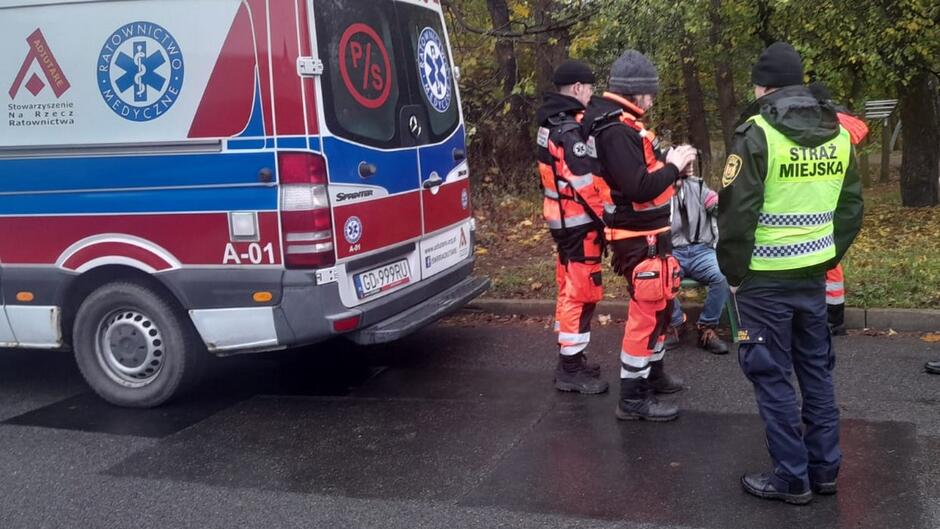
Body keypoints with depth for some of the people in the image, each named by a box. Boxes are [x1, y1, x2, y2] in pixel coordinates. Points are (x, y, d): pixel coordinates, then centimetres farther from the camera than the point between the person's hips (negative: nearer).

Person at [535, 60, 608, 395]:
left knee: (571, 289, 18)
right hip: (579, 222, -10)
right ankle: (571, 370, 2)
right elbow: (585, 184, -24)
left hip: (561, 218, 10)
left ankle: (570, 360, 28)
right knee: (582, 292, -4)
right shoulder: (571, 130, -20)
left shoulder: (552, 123, 12)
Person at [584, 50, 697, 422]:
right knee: (648, 311, -3)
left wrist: (669, 164, -1)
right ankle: (633, 398, 6)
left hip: (646, 233, 11)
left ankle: (653, 372, 40)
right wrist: (674, 166, -16)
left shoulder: (617, 122, 10)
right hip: (639, 238, -11)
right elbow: (639, 189, -28)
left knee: (658, 304, 23)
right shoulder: (617, 130, -22)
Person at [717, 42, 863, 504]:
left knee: (772, 376, 3)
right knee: (817, 370, 16)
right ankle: (824, 468, 25)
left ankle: (792, 478, 10)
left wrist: (733, 272, -5)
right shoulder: (838, 134, 7)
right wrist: (828, 257, 18)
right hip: (813, 274, 7)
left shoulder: (757, 134, -14)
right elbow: (851, 207, 12)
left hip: (765, 278, -6)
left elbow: (737, 212, -16)